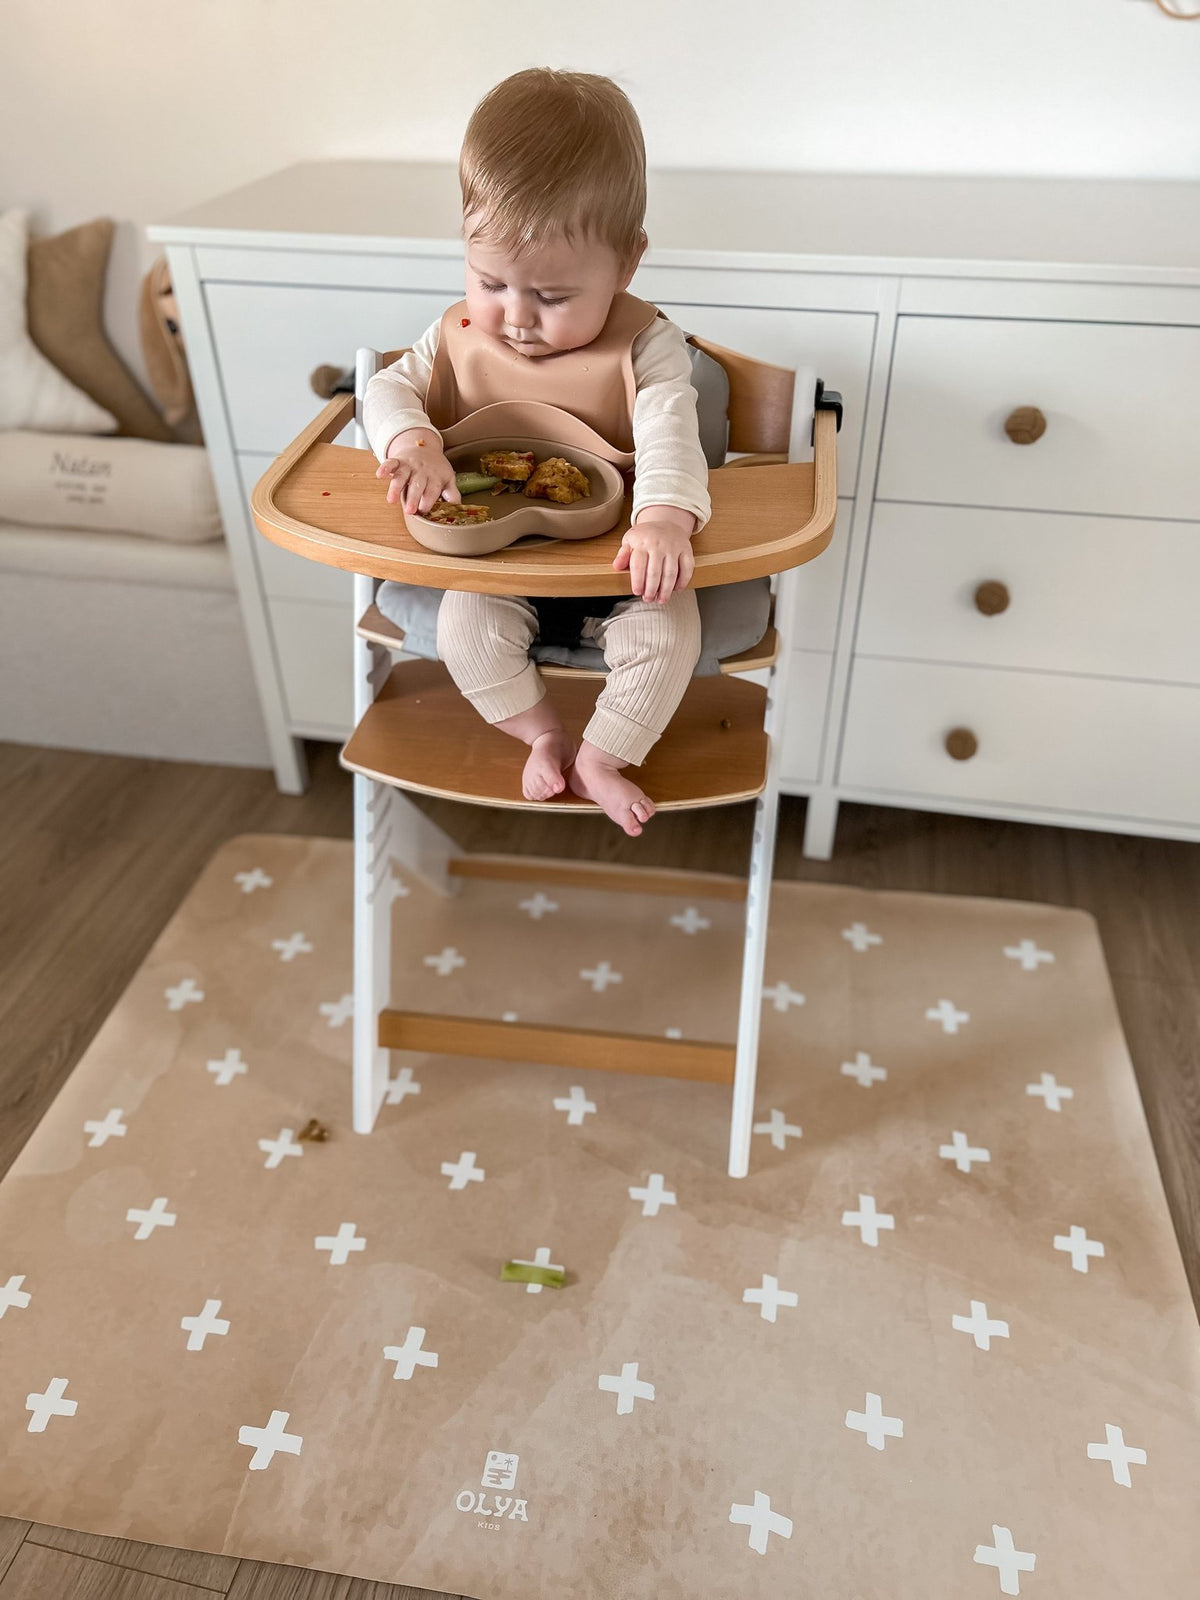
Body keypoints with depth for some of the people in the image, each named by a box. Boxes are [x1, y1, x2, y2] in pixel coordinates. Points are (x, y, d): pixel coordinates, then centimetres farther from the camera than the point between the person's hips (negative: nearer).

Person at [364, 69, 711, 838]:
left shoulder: (645, 346, -12)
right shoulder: (461, 337, -1)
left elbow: (669, 433, -26)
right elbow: (389, 390, 2)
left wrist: (665, 516, -49)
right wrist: (414, 442, -24)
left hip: (615, 560, -2)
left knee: (669, 629, -25)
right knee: (464, 627, -23)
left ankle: (600, 758, 0)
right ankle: (544, 732, 4)